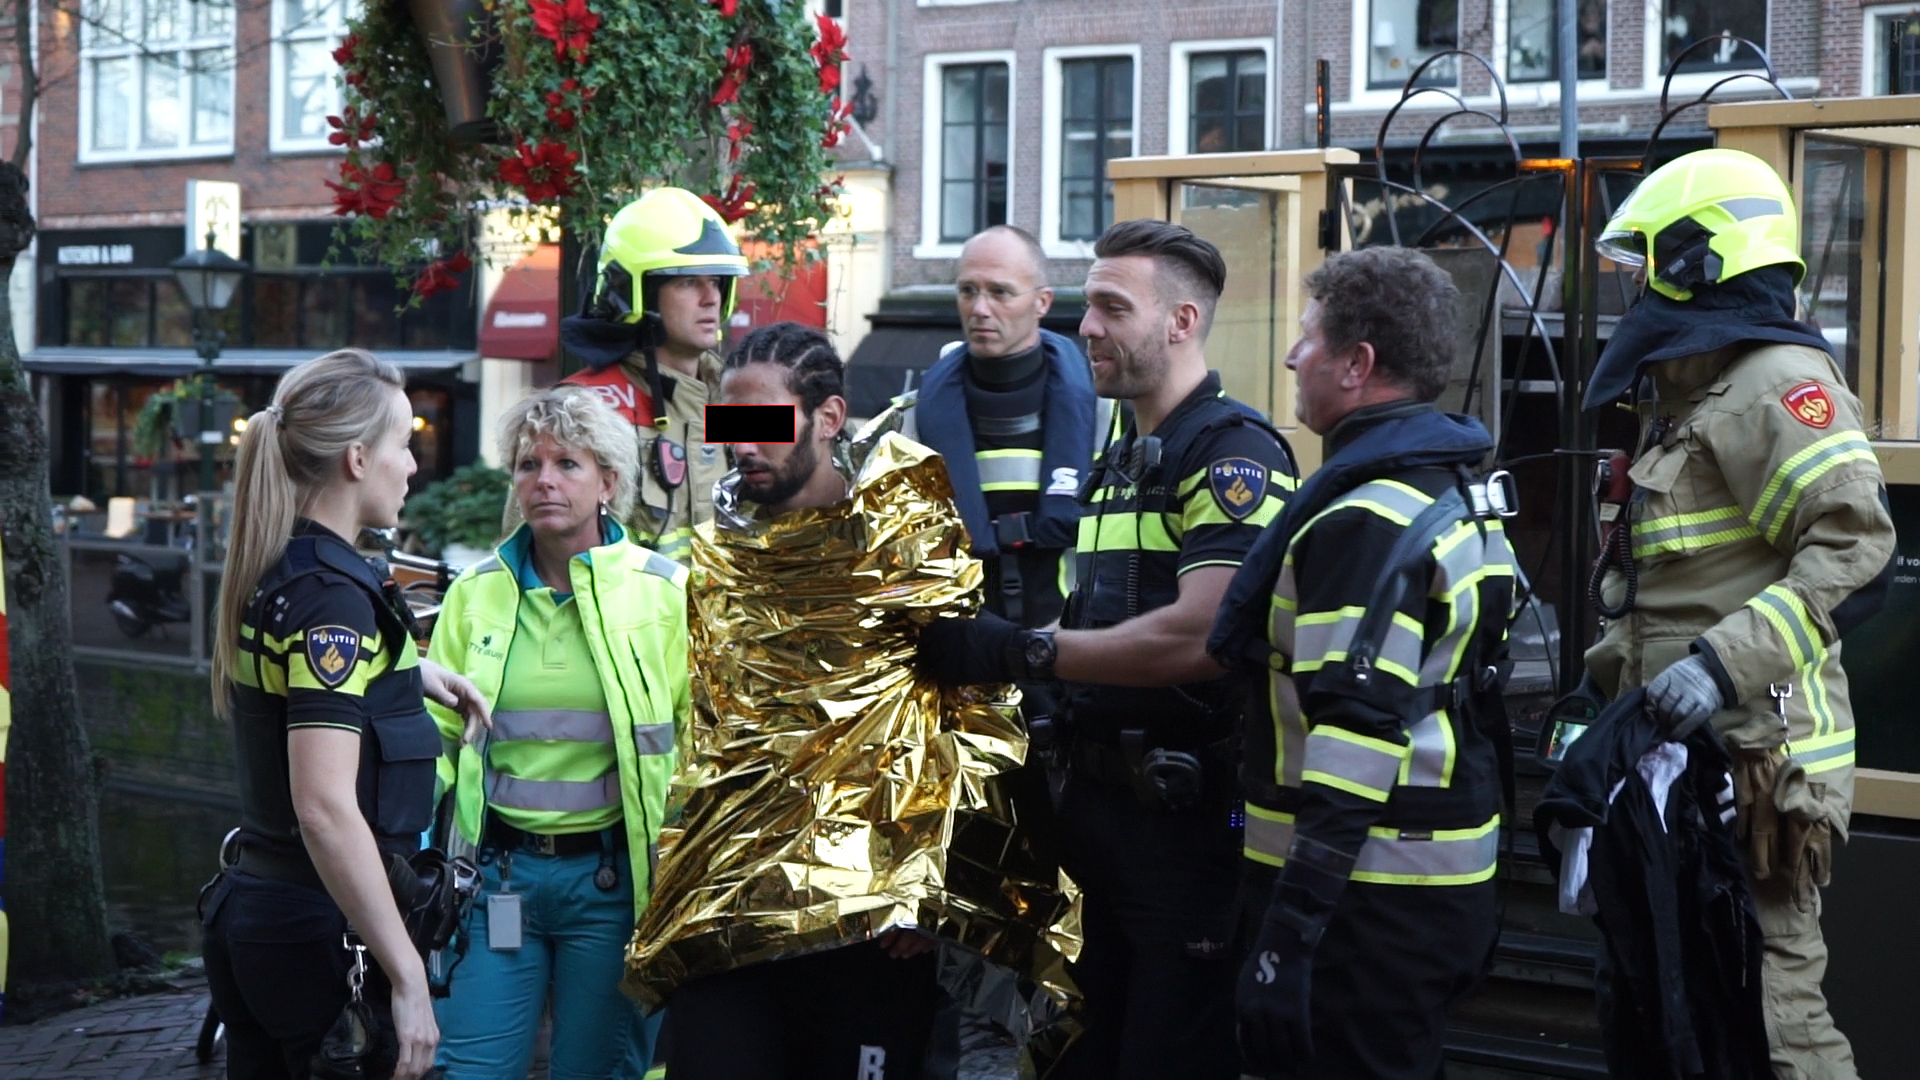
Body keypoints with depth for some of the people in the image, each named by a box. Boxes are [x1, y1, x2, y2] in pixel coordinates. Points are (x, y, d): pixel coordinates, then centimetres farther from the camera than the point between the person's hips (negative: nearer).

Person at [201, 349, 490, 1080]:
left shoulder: (268, 577, 9)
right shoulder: (332, 594, -17)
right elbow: (326, 808, -26)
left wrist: (411, 672, 19)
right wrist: (407, 976, -24)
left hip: (248, 911, 9)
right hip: (322, 933, -9)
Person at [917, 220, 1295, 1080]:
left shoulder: (1232, 453, -13)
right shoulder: (1119, 459, 17)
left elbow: (1199, 637, -25)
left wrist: (1022, 652, -20)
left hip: (1189, 815, -9)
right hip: (1099, 801, 9)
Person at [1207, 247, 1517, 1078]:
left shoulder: (1369, 521, -18)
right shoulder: (1458, 496, 15)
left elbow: (1355, 736, -25)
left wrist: (1290, 931, -26)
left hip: (1367, 902, -10)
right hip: (1445, 883, 10)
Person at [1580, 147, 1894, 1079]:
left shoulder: (1777, 382, -12)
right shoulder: (1687, 396, 21)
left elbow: (1856, 548, -24)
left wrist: (1726, 663, -30)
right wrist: (1600, 680, 21)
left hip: (1756, 762, -11)